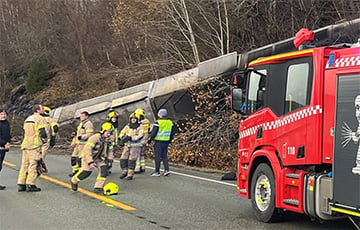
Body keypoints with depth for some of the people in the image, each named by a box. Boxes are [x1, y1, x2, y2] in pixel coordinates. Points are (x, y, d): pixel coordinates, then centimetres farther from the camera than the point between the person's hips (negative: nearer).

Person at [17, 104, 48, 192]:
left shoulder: (27, 119, 21)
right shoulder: (40, 119, -6)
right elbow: (42, 132, -15)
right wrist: (45, 139, 2)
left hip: (25, 144, 8)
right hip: (35, 145, -8)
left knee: (24, 164, 10)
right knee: (33, 165, -5)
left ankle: (21, 184, 10)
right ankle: (30, 185, -6)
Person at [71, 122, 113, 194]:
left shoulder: (106, 139, -3)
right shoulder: (94, 138, -27)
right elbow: (87, 150, -30)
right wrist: (90, 162, -33)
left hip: (98, 158, 7)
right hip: (87, 157, -7)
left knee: (104, 170, -12)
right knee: (86, 172, -9)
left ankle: (98, 188, -5)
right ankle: (74, 181, 23)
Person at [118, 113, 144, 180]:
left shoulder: (140, 127, -6)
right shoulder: (127, 126, 7)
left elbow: (140, 136, -18)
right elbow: (122, 133, 12)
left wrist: (130, 138, -26)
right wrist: (123, 138, -11)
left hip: (136, 146, -4)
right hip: (127, 145, 5)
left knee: (131, 160, -8)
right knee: (123, 159, 3)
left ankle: (130, 175, 1)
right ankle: (124, 172, 22)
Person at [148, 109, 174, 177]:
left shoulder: (158, 122, -12)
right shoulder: (170, 122, 7)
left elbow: (153, 133, -12)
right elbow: (172, 133, 14)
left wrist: (149, 140, -3)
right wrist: (169, 141, 24)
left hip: (159, 141, -6)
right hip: (166, 142, 6)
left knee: (158, 156, 0)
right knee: (164, 156, 13)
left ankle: (157, 172, 4)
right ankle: (167, 169, 2)